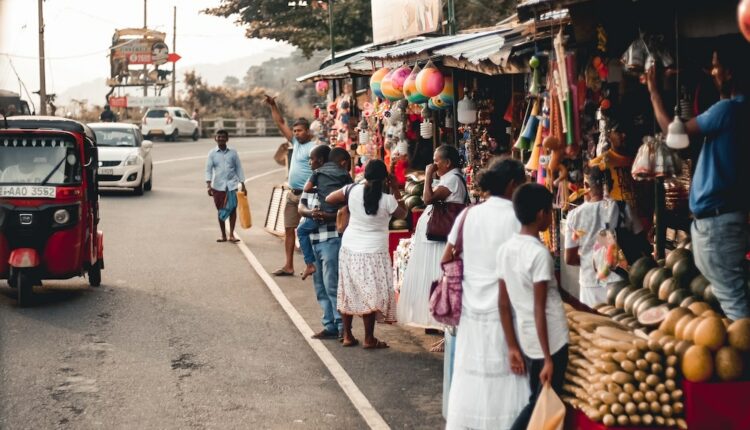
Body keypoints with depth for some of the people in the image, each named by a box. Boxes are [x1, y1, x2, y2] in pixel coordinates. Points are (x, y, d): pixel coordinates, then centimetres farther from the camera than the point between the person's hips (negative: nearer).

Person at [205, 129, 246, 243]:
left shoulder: (233, 153, 5)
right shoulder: (212, 153, 3)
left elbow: (239, 168, 10)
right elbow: (208, 169, -1)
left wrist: (243, 185, 7)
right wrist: (209, 185, -13)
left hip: (231, 184, 0)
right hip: (218, 186, 0)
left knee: (233, 208, -10)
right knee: (220, 210, 7)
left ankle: (231, 235, -5)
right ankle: (223, 235, 16)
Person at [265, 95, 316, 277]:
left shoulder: (314, 147, -12)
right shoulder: (296, 142, 12)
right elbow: (281, 123, 18)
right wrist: (273, 105, 12)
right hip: (293, 194, 9)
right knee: (289, 229, 10)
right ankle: (288, 266, 15)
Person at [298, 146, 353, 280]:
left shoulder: (318, 172, 11)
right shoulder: (344, 173, 18)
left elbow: (307, 188, 3)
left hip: (324, 212, -2)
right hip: (342, 211, 2)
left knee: (302, 230, 18)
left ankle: (310, 264, 9)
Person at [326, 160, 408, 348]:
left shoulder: (353, 190, -9)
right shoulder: (387, 200, -15)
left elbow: (329, 199, 2)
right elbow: (403, 214, 4)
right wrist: (396, 190, 5)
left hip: (349, 249, 4)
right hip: (373, 253, -4)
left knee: (348, 292, 13)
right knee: (371, 295, 4)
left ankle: (347, 336, 20)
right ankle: (369, 339, 8)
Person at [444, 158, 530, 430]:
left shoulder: (468, 215, 3)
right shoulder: (518, 218, -10)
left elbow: (447, 260, 7)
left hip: (471, 310, 5)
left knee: (472, 379, 13)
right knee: (504, 384, 3)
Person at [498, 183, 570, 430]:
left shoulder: (505, 249, 2)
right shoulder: (539, 253, -19)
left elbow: (504, 304, 5)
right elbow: (540, 310, -19)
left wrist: (513, 347, 11)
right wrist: (548, 358, -15)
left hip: (527, 342, 7)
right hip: (550, 342, -7)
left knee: (536, 403, 18)